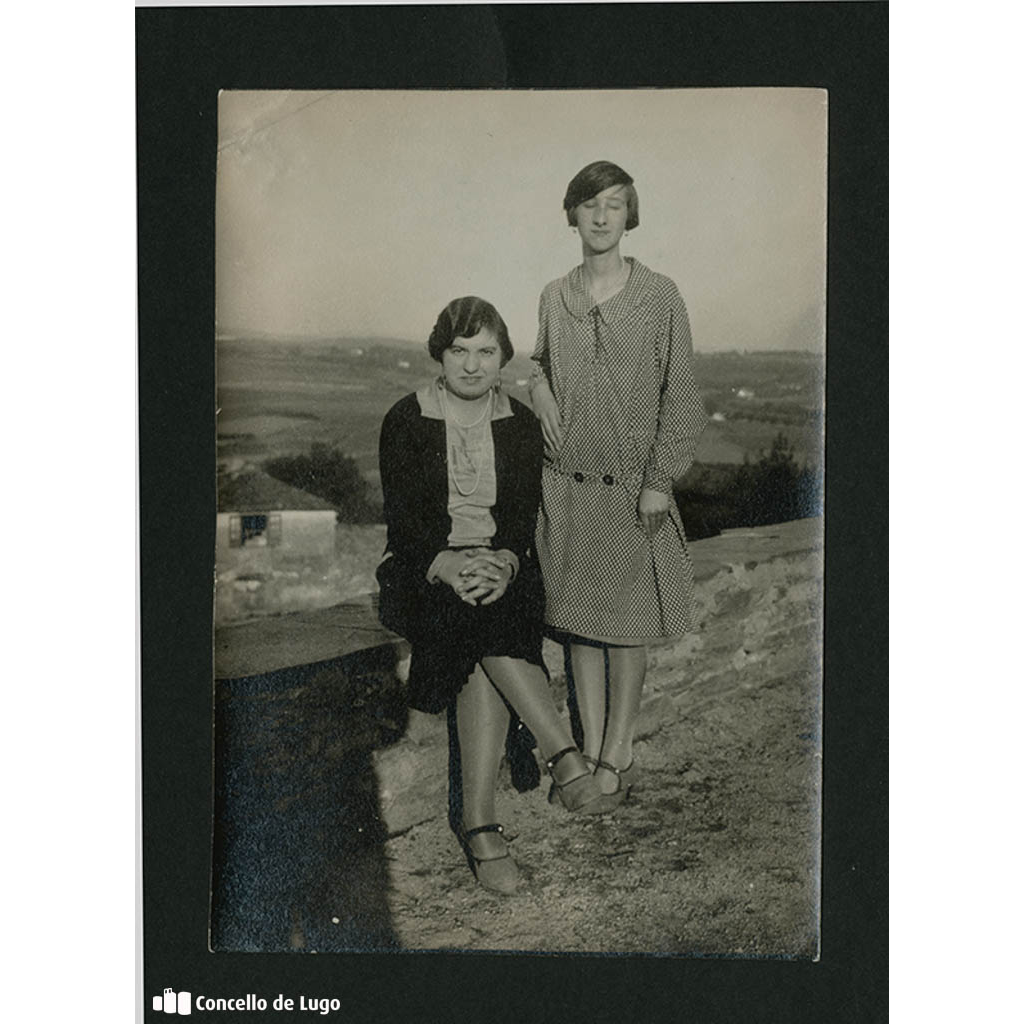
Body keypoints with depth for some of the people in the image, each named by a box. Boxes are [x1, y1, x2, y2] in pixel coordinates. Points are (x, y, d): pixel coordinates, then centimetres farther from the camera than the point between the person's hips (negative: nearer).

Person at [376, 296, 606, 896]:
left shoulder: (521, 424, 9)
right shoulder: (406, 421, 2)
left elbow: (525, 514, 1)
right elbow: (402, 517, -7)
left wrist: (504, 562, -21)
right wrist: (448, 566, -26)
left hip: (504, 568, 1)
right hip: (426, 572, -1)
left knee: (488, 638, -32)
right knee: (486, 624, -35)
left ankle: (479, 822, -33)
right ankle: (564, 752, -32)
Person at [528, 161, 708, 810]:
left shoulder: (659, 295, -4)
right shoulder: (555, 297, 7)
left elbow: (681, 396, -4)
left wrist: (660, 480, -10)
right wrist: (540, 388, 1)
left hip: (633, 484, -3)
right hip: (568, 483, 3)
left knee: (629, 621, 4)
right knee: (579, 617, 8)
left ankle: (619, 751, 18)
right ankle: (590, 748, 21)